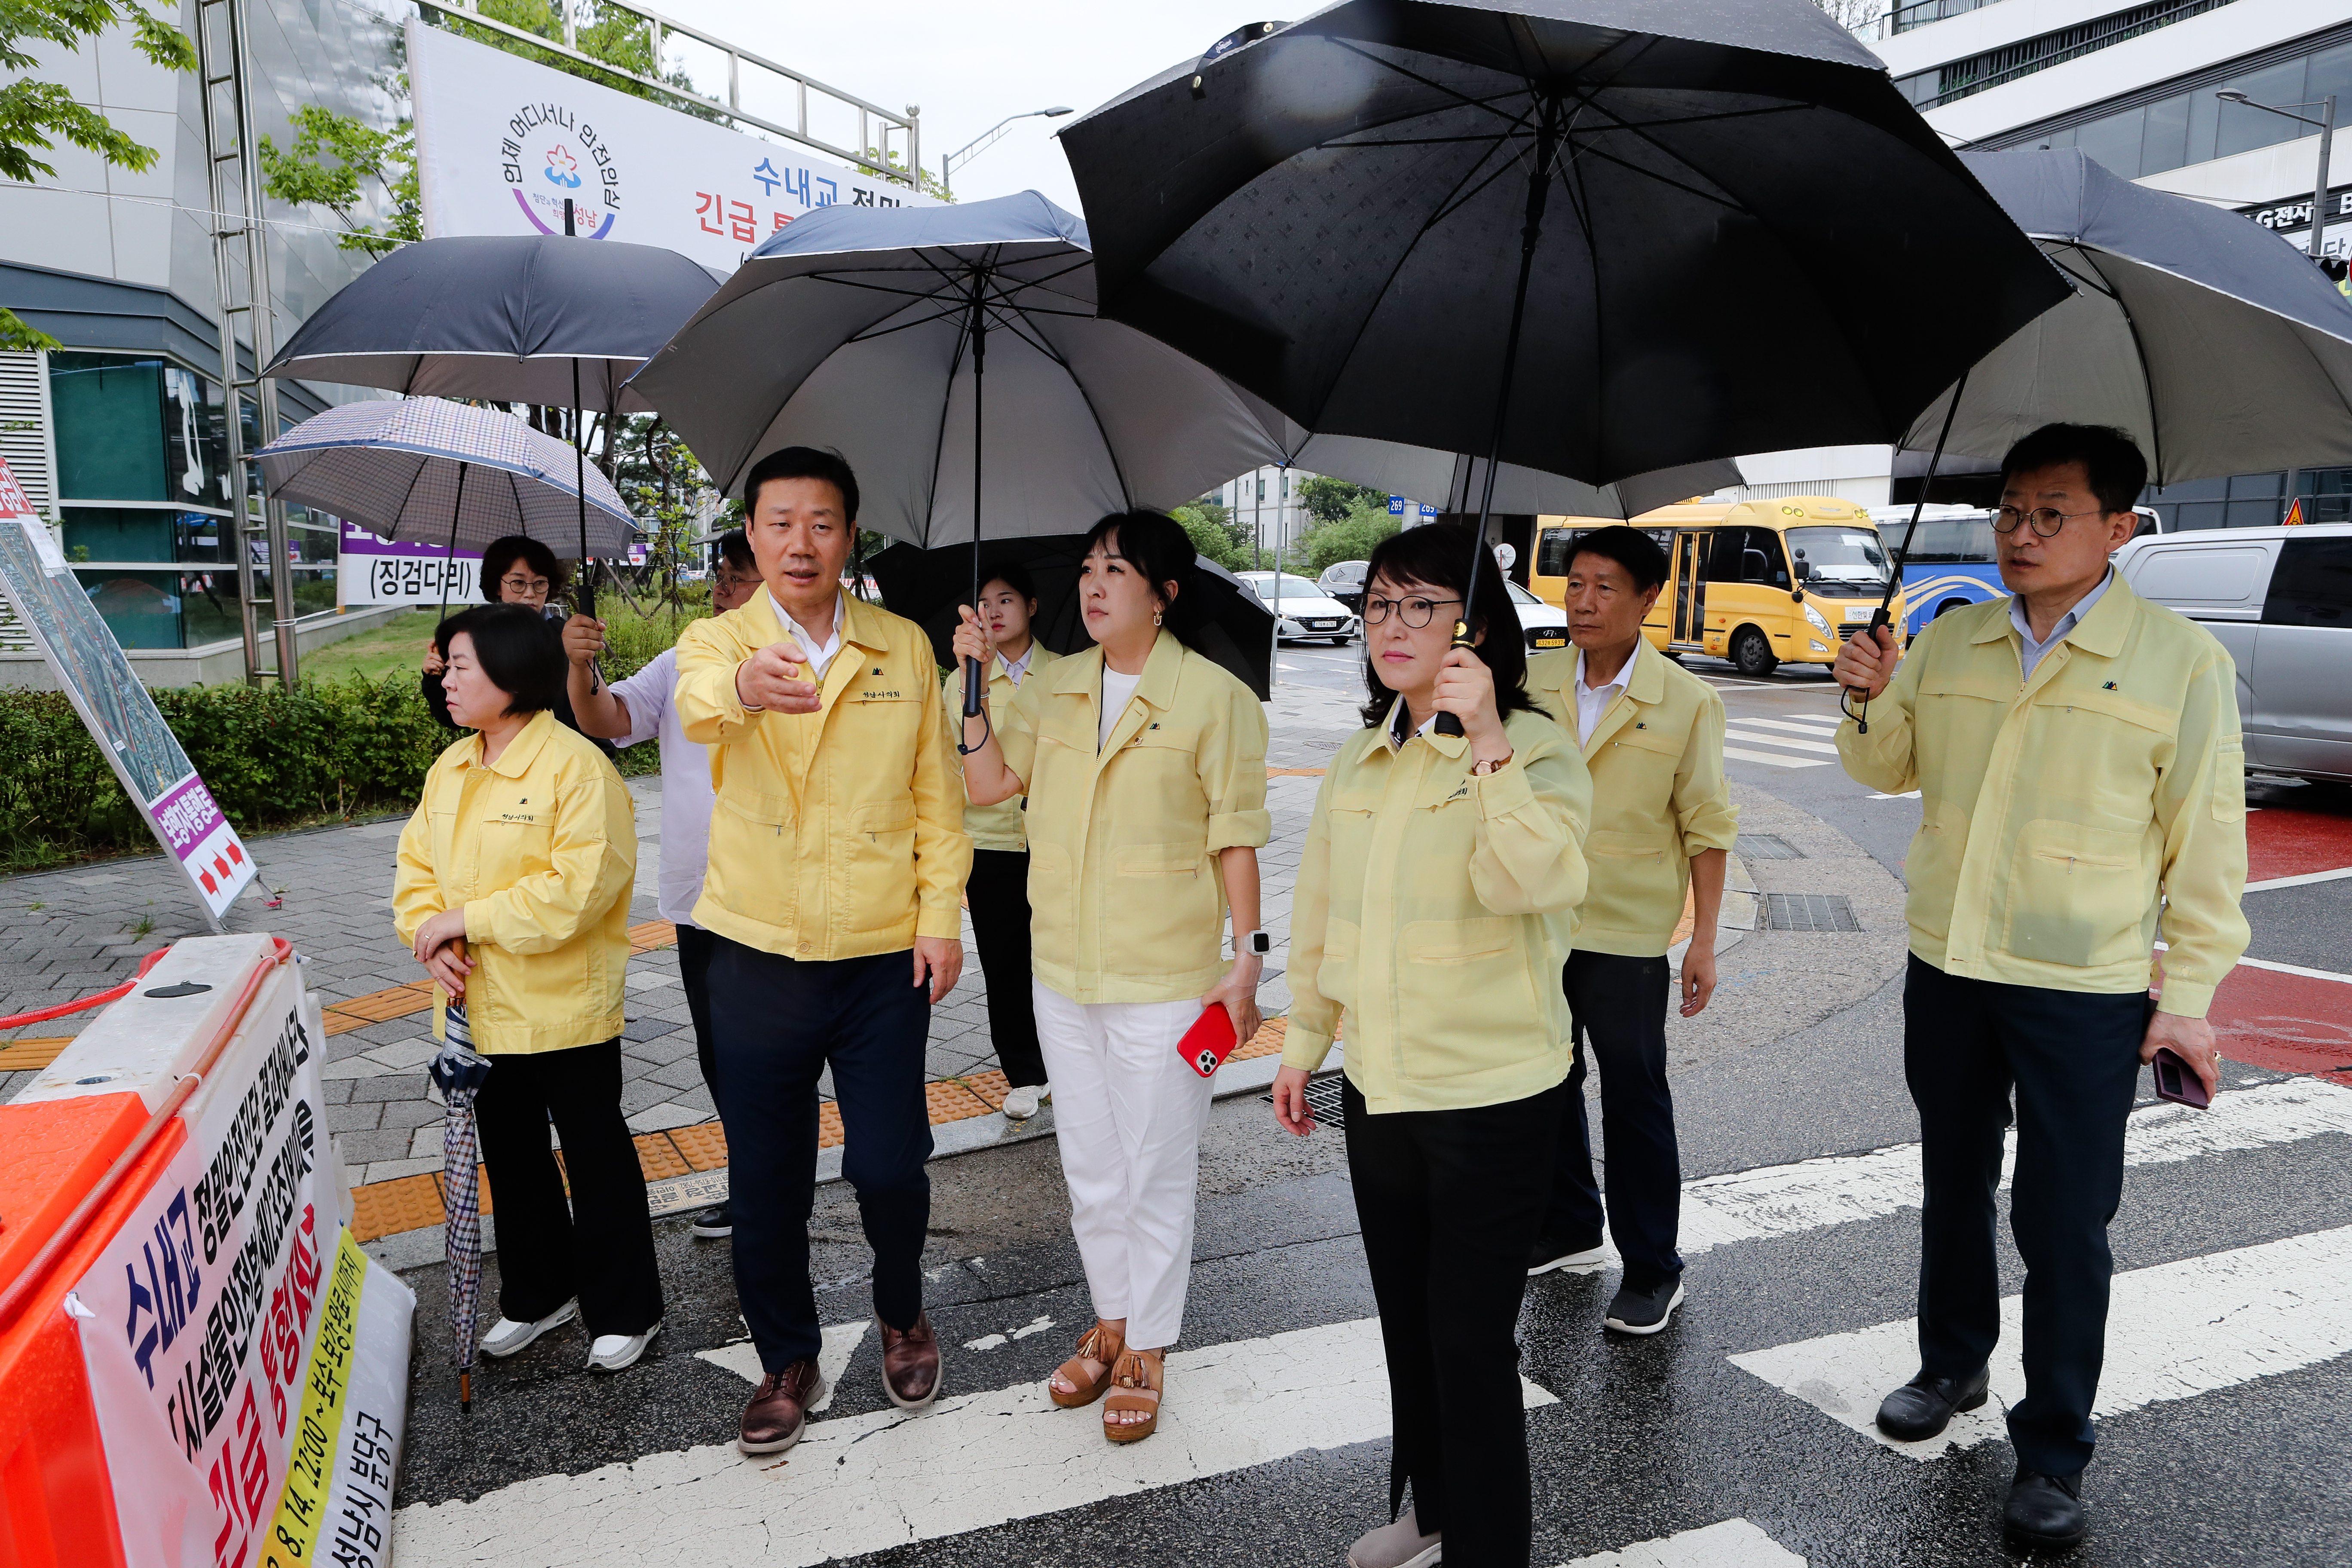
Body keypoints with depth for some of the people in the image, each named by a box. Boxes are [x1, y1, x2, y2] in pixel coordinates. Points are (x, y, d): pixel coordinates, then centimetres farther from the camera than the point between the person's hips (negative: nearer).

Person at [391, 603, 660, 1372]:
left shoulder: (577, 767, -18)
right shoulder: (450, 769, 8)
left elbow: (578, 888, -26)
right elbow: (416, 866, 10)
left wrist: (469, 919, -21)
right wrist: (429, 932, -9)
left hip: (565, 1010, -8)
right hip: (476, 1007, 8)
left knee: (597, 1160, 7)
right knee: (510, 1154, 21)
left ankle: (625, 1309, 23)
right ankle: (538, 1293, 39)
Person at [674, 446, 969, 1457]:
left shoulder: (904, 648, 2)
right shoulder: (718, 641, -4)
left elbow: (937, 795, 5)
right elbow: (697, 702, -29)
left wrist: (942, 918, -3)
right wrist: (742, 685, -53)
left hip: (883, 957, 1)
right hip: (758, 956, 0)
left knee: (889, 1165, 5)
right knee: (766, 1181, 10)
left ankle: (902, 1312, 37)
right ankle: (788, 1360, 33)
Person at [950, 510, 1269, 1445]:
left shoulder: (1212, 696, -10)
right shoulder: (1056, 688, 6)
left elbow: (1235, 837, -10)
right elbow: (988, 783, 5)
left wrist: (1247, 958, -11)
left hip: (1166, 980, -5)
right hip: (1063, 972, 6)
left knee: (1156, 1173, 8)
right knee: (1089, 1167, 18)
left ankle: (1147, 1352, 26)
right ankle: (1110, 1322, 38)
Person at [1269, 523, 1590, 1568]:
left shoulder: (1536, 752, -11)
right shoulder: (1358, 762, 7)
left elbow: (1535, 882, -30)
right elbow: (1320, 913, 14)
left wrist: (1487, 743, -35)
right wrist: (1302, 1044, 17)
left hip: (1494, 1097, -6)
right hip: (1377, 1089, 6)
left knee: (1472, 1341, 3)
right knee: (1406, 1323, 21)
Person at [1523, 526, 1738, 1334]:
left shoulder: (1687, 703, -8)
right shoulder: (1533, 683, 1)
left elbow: (1708, 828, -5)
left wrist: (1703, 940, -6)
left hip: (1626, 934, -4)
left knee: (1634, 1099, 4)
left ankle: (1652, 1271, 20)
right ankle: (1568, 1226, 37)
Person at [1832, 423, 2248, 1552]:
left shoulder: (2181, 660, -7)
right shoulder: (1948, 642, 4)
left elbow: (2206, 839, -6)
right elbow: (1892, 769, 14)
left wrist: (2189, 993, -8)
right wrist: (1873, 702, -7)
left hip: (2085, 994, -4)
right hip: (1946, 969, 4)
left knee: (2064, 1224, 3)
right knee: (1953, 1188, 19)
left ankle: (2053, 1452, 20)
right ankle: (1953, 1364, 40)